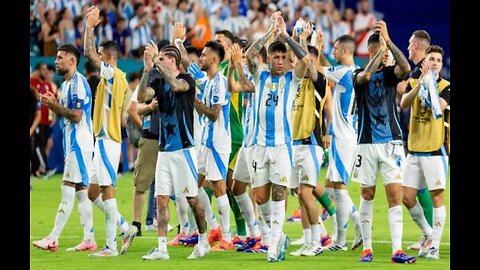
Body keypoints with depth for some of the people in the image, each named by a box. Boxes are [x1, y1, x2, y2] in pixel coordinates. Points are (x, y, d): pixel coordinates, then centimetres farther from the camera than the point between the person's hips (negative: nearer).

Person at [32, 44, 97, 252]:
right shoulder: (66, 84, 18)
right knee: (81, 191, 9)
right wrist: (53, 106, 5)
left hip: (78, 143, -10)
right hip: (72, 143, 10)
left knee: (68, 191, -10)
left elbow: (76, 116, -21)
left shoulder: (78, 83, -14)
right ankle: (89, 239, 10)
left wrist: (55, 106, -13)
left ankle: (53, 238, -12)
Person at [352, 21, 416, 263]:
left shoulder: (390, 73, 5)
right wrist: (382, 46, -25)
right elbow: (366, 75, -22)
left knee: (395, 195, -8)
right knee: (367, 195, 6)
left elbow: (406, 67, -17)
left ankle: (397, 250, -12)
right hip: (367, 143, 0)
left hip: (391, 142, 0)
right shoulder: (358, 76, 2)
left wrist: (388, 40, -24)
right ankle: (367, 248, 14)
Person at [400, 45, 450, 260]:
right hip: (414, 151, 4)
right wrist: (420, 82, -23)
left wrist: (429, 83, -24)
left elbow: (440, 106, -21)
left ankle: (434, 245, -1)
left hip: (435, 150, -4)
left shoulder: (445, 86, -1)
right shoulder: (414, 83, 8)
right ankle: (428, 233, 23)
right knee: (407, 197, 3)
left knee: (436, 196, -6)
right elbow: (403, 103, -11)